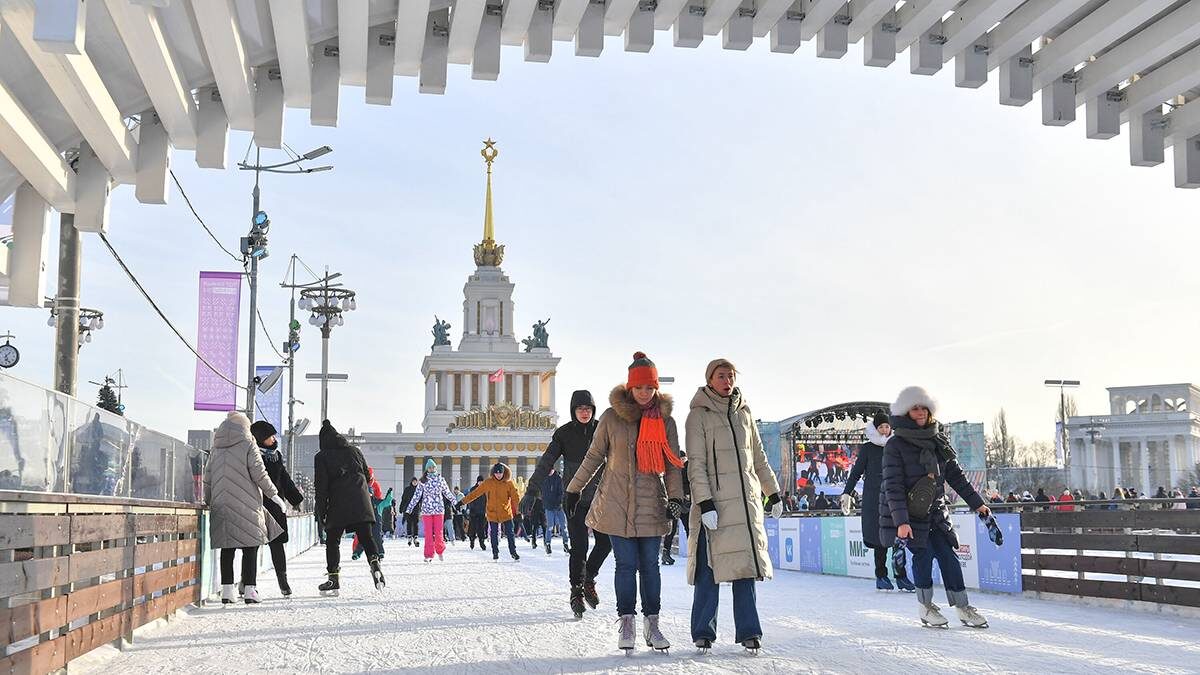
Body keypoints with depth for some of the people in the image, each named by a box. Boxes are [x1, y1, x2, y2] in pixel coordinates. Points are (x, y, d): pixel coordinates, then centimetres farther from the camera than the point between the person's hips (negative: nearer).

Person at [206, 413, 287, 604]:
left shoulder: (215, 449, 14)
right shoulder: (248, 445, -1)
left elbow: (207, 479, 15)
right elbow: (259, 474, -8)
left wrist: (209, 503, 22)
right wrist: (274, 495, -2)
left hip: (221, 507, 5)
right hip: (246, 506, -4)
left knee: (227, 549, 7)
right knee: (250, 548, -1)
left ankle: (227, 589, 4)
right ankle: (250, 590, -4)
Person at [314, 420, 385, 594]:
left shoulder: (322, 457, 3)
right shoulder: (354, 451, 15)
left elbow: (321, 486, -2)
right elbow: (368, 476, 17)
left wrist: (321, 511, 2)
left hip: (338, 505, -3)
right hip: (361, 503, 3)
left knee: (332, 541, 5)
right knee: (366, 536, 4)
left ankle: (334, 577, 0)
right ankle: (374, 561, -20)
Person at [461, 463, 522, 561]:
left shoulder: (509, 483, -4)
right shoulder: (488, 483, -3)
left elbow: (515, 498, -3)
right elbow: (475, 493, 0)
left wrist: (518, 510, -10)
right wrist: (464, 501, -1)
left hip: (506, 513, 0)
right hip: (492, 513, 0)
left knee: (510, 533, 2)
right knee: (494, 534, 6)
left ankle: (513, 552, 14)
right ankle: (495, 553, 19)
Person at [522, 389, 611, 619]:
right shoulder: (564, 434, -1)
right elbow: (545, 463, -4)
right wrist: (532, 491, -11)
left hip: (599, 496, 2)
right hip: (574, 498, -2)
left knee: (606, 541, -2)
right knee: (579, 547, -6)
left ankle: (588, 579, 23)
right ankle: (577, 591, 8)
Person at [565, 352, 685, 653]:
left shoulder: (666, 421, 5)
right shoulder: (612, 416, 0)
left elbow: (673, 465, 6)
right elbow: (594, 456, 8)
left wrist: (676, 497, -6)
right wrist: (574, 489, 11)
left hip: (651, 504, 1)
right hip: (617, 502, -1)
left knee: (650, 565, 3)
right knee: (626, 564, -1)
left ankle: (651, 624, 9)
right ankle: (626, 623, 7)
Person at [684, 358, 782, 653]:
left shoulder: (744, 413, 15)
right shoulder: (699, 416, -1)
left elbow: (758, 458, 22)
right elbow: (696, 464, -7)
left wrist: (773, 493, 19)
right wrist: (705, 503, -15)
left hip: (747, 500, 5)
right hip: (715, 502, -5)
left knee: (746, 565, 3)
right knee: (711, 567, -3)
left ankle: (748, 631, 6)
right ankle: (703, 632, 6)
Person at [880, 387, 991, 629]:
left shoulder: (938, 441, 5)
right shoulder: (896, 445, -12)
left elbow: (955, 475, 14)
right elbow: (893, 486, -17)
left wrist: (977, 503, 12)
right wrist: (901, 522, -25)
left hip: (935, 510, 5)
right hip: (907, 514, -5)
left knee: (948, 555, 0)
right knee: (923, 553, -11)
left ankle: (962, 607, 9)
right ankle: (925, 606, 6)